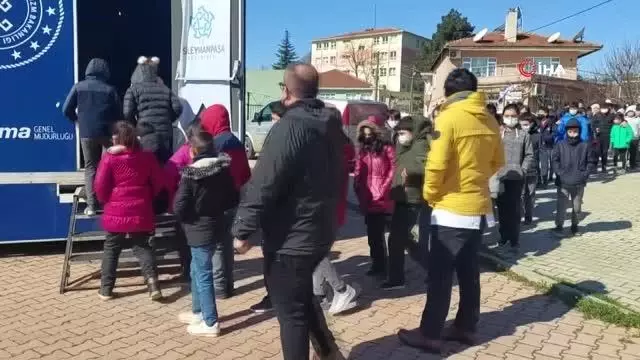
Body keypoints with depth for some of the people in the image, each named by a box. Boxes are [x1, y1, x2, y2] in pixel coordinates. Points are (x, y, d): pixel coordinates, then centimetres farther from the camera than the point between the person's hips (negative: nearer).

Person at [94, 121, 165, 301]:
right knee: (142, 246, 13)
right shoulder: (147, 156, 2)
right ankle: (152, 281, -4)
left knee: (111, 248, 12)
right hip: (141, 212, 2)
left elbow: (100, 186, -6)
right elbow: (159, 183, 8)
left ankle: (106, 288, 18)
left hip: (116, 212, -2)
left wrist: (105, 201, 14)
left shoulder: (109, 158, -9)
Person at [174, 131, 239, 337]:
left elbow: (179, 208, -19)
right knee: (197, 271, 22)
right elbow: (234, 199, 4)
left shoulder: (190, 174, -18)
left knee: (203, 275, 1)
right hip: (216, 225, 8)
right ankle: (198, 312, 35)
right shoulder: (223, 169, 0)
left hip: (199, 230, -7)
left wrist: (187, 218, 1)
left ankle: (210, 323, 8)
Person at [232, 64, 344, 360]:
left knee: (290, 311, 6)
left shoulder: (288, 127, -20)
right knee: (303, 296, 28)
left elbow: (263, 184, -23)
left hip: (290, 238, -9)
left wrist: (243, 230, -16)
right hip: (320, 231, 9)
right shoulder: (331, 125, 6)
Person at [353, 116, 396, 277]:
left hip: (381, 199, -6)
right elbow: (358, 172, 12)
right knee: (372, 233, 12)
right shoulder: (361, 150, 13)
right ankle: (378, 265, 25)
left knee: (376, 233, -4)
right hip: (367, 199, 6)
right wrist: (358, 190, 1)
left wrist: (382, 190, -11)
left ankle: (380, 266, 9)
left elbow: (393, 170, -8)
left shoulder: (386, 149, -4)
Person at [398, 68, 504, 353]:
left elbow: (437, 165, -19)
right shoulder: (489, 120, 5)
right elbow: (497, 161, 13)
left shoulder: (449, 118, -14)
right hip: (478, 206, 7)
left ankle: (430, 334, 8)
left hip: (452, 208, -7)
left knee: (440, 275, 1)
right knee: (469, 271, 16)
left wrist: (429, 194, -4)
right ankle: (466, 327, 26)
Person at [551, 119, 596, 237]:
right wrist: (559, 173, -10)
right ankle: (559, 226, 4)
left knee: (577, 206, 10)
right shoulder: (560, 145, -1)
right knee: (561, 205, -5)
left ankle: (574, 226, 26)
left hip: (579, 183, 1)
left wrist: (585, 174, -3)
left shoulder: (585, 146, 1)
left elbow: (592, 162, 8)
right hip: (563, 183, -1)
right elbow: (555, 161, 0)